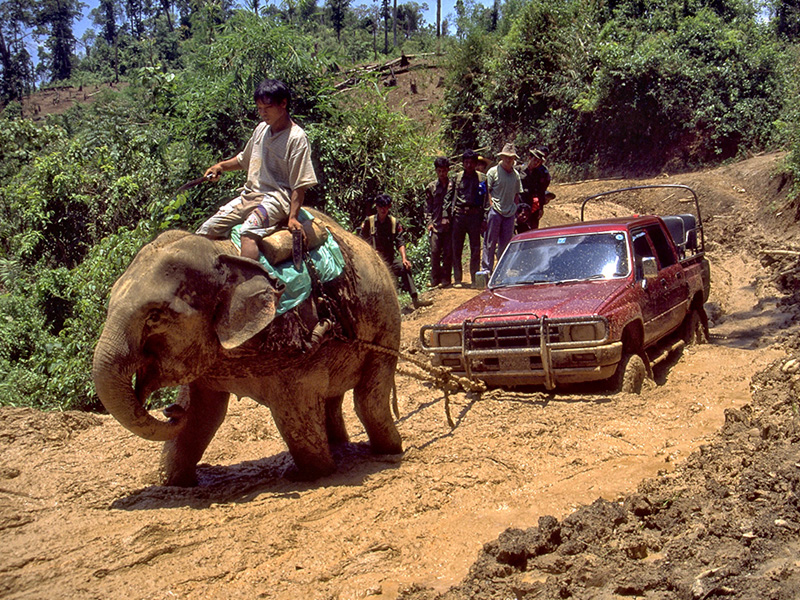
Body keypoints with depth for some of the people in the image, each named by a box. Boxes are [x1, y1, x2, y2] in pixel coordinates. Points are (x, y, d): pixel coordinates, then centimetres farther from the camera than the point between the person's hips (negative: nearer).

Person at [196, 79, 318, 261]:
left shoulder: (296, 138, -8)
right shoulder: (261, 129, 13)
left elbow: (300, 185, -11)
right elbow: (244, 160, 30)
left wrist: (293, 217, -20)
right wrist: (221, 166, 12)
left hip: (277, 197, -8)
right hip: (250, 194, 8)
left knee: (249, 232, -35)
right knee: (207, 230, -7)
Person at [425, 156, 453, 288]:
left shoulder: (453, 185, 6)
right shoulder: (431, 187, 11)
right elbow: (427, 206, 11)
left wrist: (448, 217, -2)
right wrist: (429, 222, 1)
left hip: (449, 224, -1)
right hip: (435, 225, 1)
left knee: (448, 252, 0)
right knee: (435, 252, -3)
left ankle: (446, 278, 10)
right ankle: (435, 279, 6)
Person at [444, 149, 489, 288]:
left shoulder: (482, 178, 7)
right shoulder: (457, 178, 12)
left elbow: (487, 199, 3)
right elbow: (448, 197, 11)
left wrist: (485, 218, -5)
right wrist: (446, 215, 2)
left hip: (475, 214, -1)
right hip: (458, 214, 1)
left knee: (475, 248, 1)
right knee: (456, 248, 2)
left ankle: (475, 279, 8)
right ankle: (457, 279, 9)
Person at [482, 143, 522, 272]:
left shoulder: (516, 174, 14)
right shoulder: (493, 171, 0)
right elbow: (487, 191, -2)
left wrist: (515, 210, 11)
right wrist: (491, 206, -10)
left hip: (510, 213, 5)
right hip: (495, 212, -4)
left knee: (506, 243, 7)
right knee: (490, 242, -2)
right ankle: (486, 269, 2)